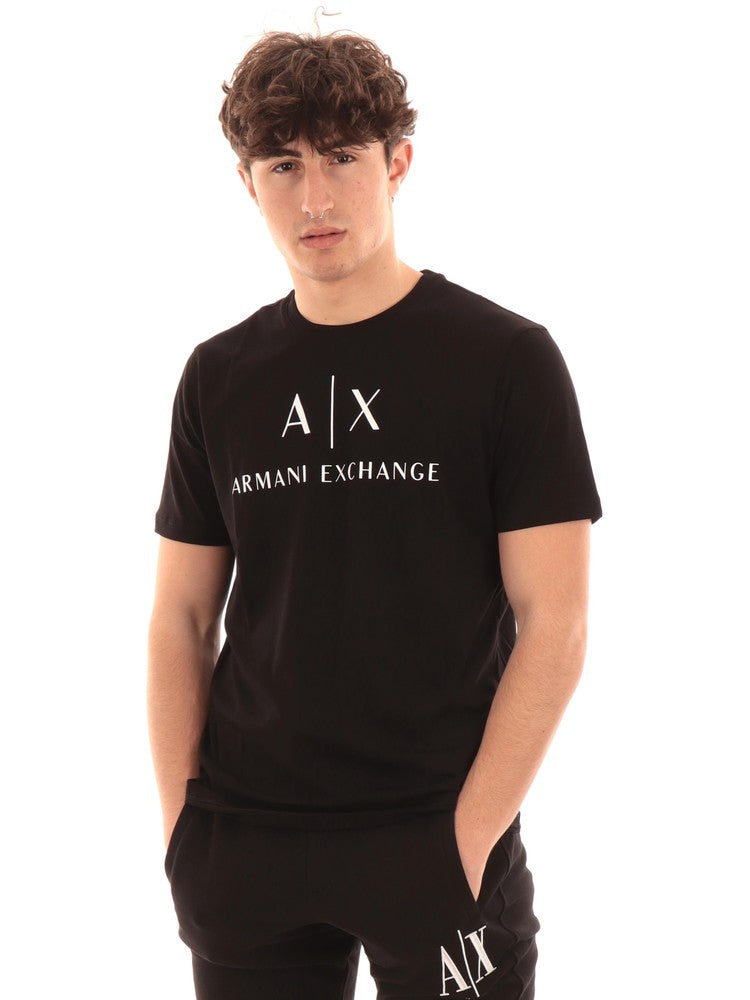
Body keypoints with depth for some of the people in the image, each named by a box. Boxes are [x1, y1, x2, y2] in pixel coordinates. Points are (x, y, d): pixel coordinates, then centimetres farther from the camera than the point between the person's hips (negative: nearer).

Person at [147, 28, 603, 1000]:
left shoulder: (507, 360, -5)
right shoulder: (219, 376, 6)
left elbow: (553, 622, -7)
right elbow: (181, 618, 9)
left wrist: (469, 833, -13)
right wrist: (181, 823, 0)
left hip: (436, 839, -3)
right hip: (243, 846, 3)